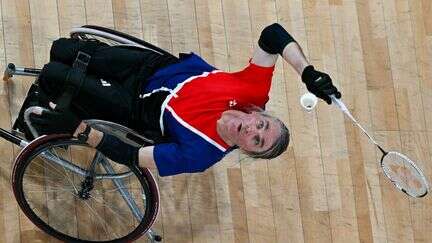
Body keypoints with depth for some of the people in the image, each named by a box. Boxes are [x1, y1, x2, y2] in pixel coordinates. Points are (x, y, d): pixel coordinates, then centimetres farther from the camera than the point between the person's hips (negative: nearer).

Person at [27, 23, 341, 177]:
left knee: (51, 77, -10)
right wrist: (308, 72, -39)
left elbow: (133, 156, -32)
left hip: (136, 107, -4)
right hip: (155, 63, 4)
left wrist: (79, 129, -38)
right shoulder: (254, 91, -25)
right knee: (60, 50, 7)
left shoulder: (201, 154, -33)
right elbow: (272, 34, -23)